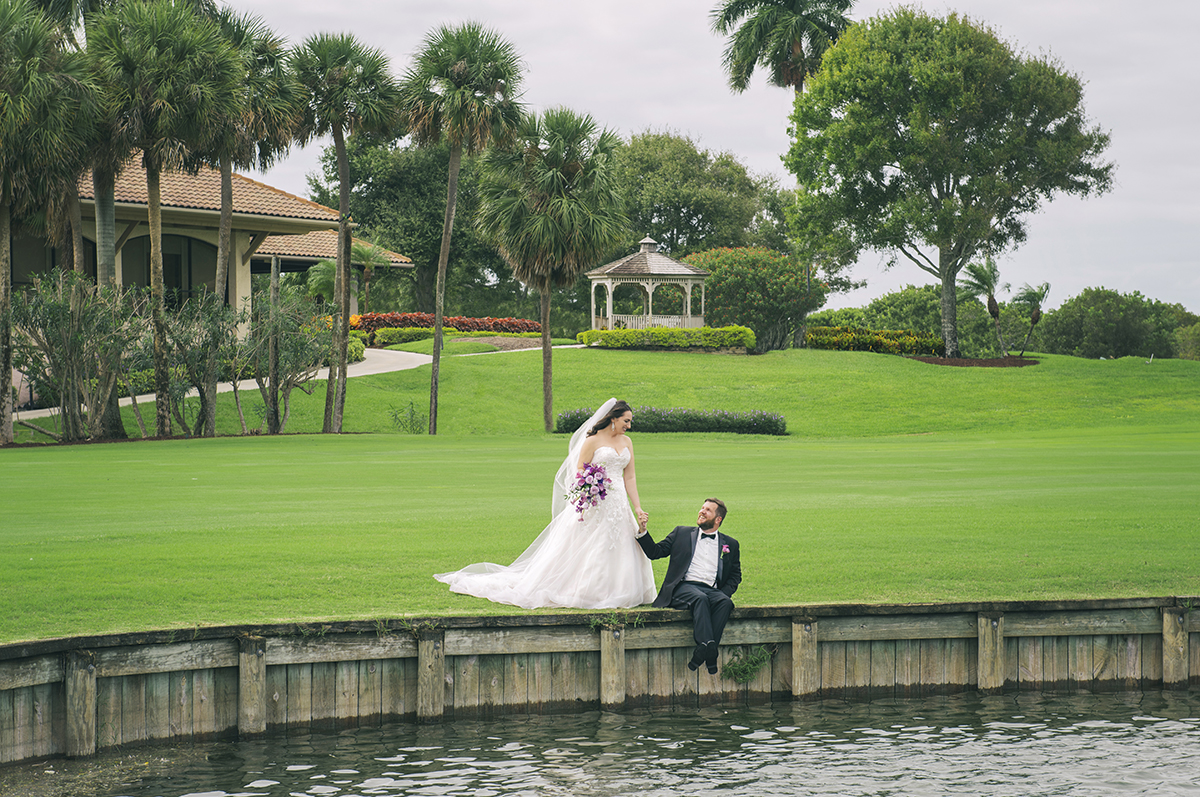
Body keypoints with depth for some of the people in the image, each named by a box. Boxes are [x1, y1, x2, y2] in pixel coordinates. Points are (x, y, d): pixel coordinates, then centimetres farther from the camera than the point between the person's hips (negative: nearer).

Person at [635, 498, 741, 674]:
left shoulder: (730, 544, 21)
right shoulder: (682, 533, 20)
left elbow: (735, 576, 20)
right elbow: (655, 552, 15)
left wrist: (724, 594, 0)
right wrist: (642, 532, -1)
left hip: (712, 591, 2)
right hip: (683, 587, -2)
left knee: (725, 602, -33)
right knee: (700, 598, -36)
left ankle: (701, 653, -41)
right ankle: (707, 647, -53)